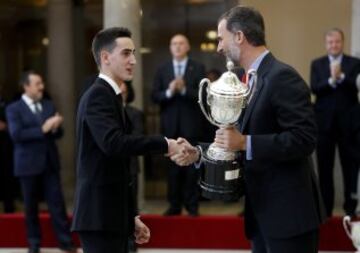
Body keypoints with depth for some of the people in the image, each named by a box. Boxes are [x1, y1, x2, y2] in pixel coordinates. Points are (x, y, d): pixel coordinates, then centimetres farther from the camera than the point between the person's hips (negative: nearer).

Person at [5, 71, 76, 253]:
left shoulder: (48, 105, 10)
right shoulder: (14, 109, -4)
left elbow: (58, 133, 9)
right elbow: (16, 135, -17)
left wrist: (55, 127, -15)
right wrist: (43, 129, -22)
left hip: (50, 162, 3)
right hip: (28, 164, -3)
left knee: (57, 202, 1)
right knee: (31, 206, 7)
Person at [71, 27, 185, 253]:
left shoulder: (111, 96, 18)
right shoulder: (98, 95, -11)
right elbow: (113, 143, -30)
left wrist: (132, 216, 19)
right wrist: (164, 144, -22)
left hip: (112, 214, 9)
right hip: (100, 215, -9)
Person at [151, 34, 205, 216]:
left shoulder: (198, 68, 1)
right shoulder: (162, 70, 8)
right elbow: (154, 97, 2)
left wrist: (184, 90, -21)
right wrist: (169, 92, -16)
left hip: (191, 125, -2)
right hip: (170, 126, 2)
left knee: (192, 166, 2)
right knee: (173, 167, 6)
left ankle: (192, 205, 9)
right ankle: (175, 205, 13)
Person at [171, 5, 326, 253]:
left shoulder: (282, 77, -15)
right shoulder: (252, 79, 14)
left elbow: (304, 139, -22)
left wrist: (245, 142, -24)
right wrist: (198, 153, 8)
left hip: (287, 212, -9)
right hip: (262, 212, 9)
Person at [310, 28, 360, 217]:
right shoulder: (317, 64, 8)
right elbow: (314, 88, -7)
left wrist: (341, 77, -25)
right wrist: (331, 80, -24)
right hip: (324, 122, 1)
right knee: (324, 166, 6)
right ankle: (325, 207, 14)